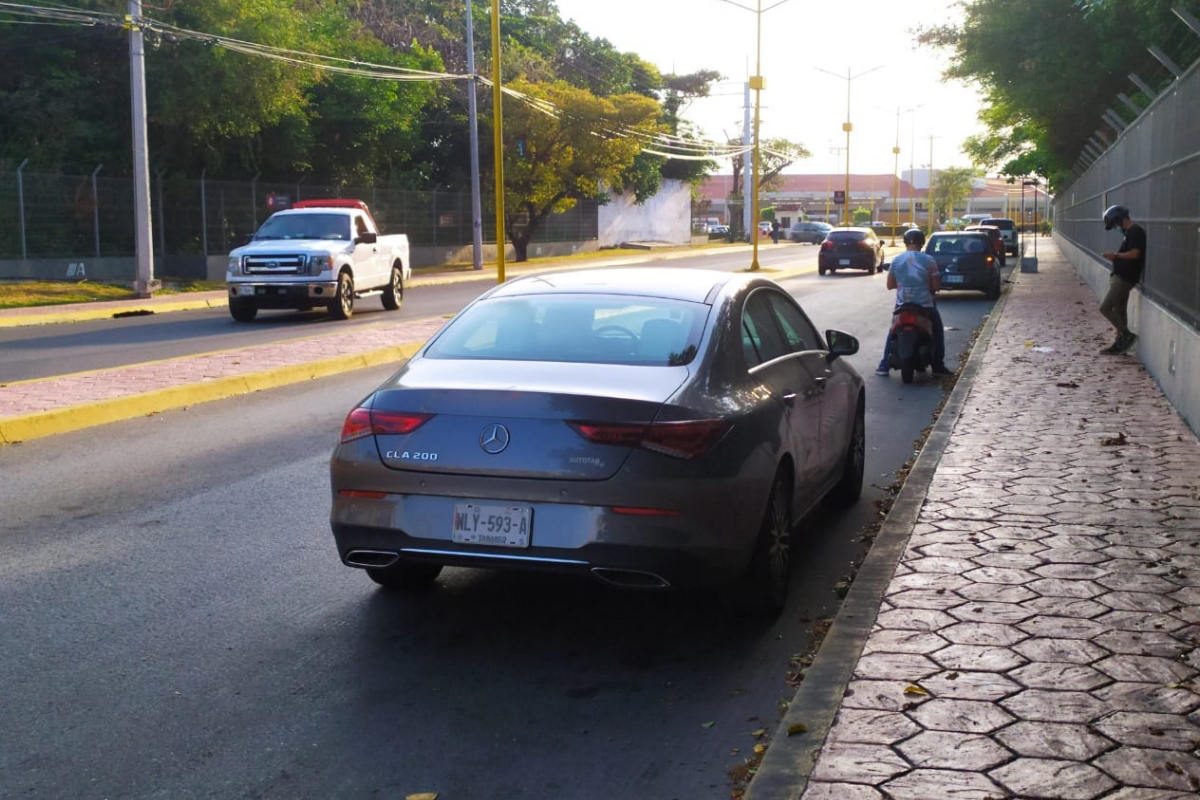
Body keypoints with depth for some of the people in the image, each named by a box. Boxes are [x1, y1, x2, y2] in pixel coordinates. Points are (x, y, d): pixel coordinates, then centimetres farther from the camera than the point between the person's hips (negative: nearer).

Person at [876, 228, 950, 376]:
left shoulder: (897, 260, -1)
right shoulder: (928, 260, -8)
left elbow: (890, 284, 5)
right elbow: (936, 285, -7)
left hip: (902, 304, 2)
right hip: (925, 304, -2)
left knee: (892, 333, 18)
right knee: (937, 332, 18)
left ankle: (884, 366, 10)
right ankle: (938, 366, 13)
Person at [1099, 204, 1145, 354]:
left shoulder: (1135, 231, -15)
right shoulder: (1130, 231, 15)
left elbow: (1135, 253, -23)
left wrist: (1116, 256, -11)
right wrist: (1116, 257, 7)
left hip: (1124, 278, -10)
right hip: (1121, 276, 10)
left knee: (1105, 308, -10)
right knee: (1119, 310, 13)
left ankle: (1127, 335, -3)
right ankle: (1120, 342, 18)